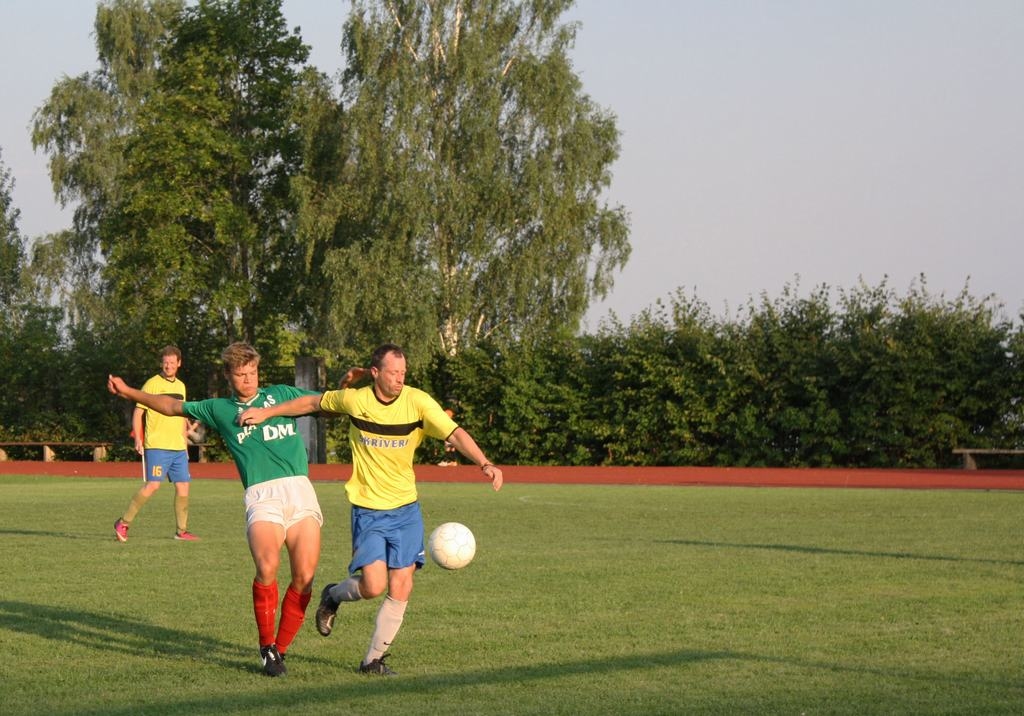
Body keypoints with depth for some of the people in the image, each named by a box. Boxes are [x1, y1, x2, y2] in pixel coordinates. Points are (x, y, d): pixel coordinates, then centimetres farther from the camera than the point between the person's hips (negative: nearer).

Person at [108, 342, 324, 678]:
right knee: (267, 567, -25)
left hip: (300, 489, 1)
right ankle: (266, 648, -7)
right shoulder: (219, 409, 21)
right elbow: (173, 406, 31)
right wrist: (128, 392, 32)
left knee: (305, 575, -9)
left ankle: (280, 648, 10)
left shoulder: (282, 394, 20)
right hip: (261, 495, -1)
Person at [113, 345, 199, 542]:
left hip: (178, 447, 7)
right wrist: (138, 439, -14)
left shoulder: (180, 386, 16)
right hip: (157, 446, -7)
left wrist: (184, 441, 24)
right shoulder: (152, 384, -4)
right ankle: (123, 523, -4)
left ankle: (181, 531, 11)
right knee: (153, 485, -15)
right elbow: (138, 412, -5)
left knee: (183, 485, 3)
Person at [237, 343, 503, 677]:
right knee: (374, 586, -14)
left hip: (405, 509, 2)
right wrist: (266, 412, 13)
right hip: (367, 510, -2)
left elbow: (455, 433, -17)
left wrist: (485, 464, -33)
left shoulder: (418, 402, -9)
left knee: (400, 589, -3)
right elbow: (313, 403, 11)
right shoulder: (353, 399, -7)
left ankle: (373, 659, 14)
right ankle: (333, 596, 21)